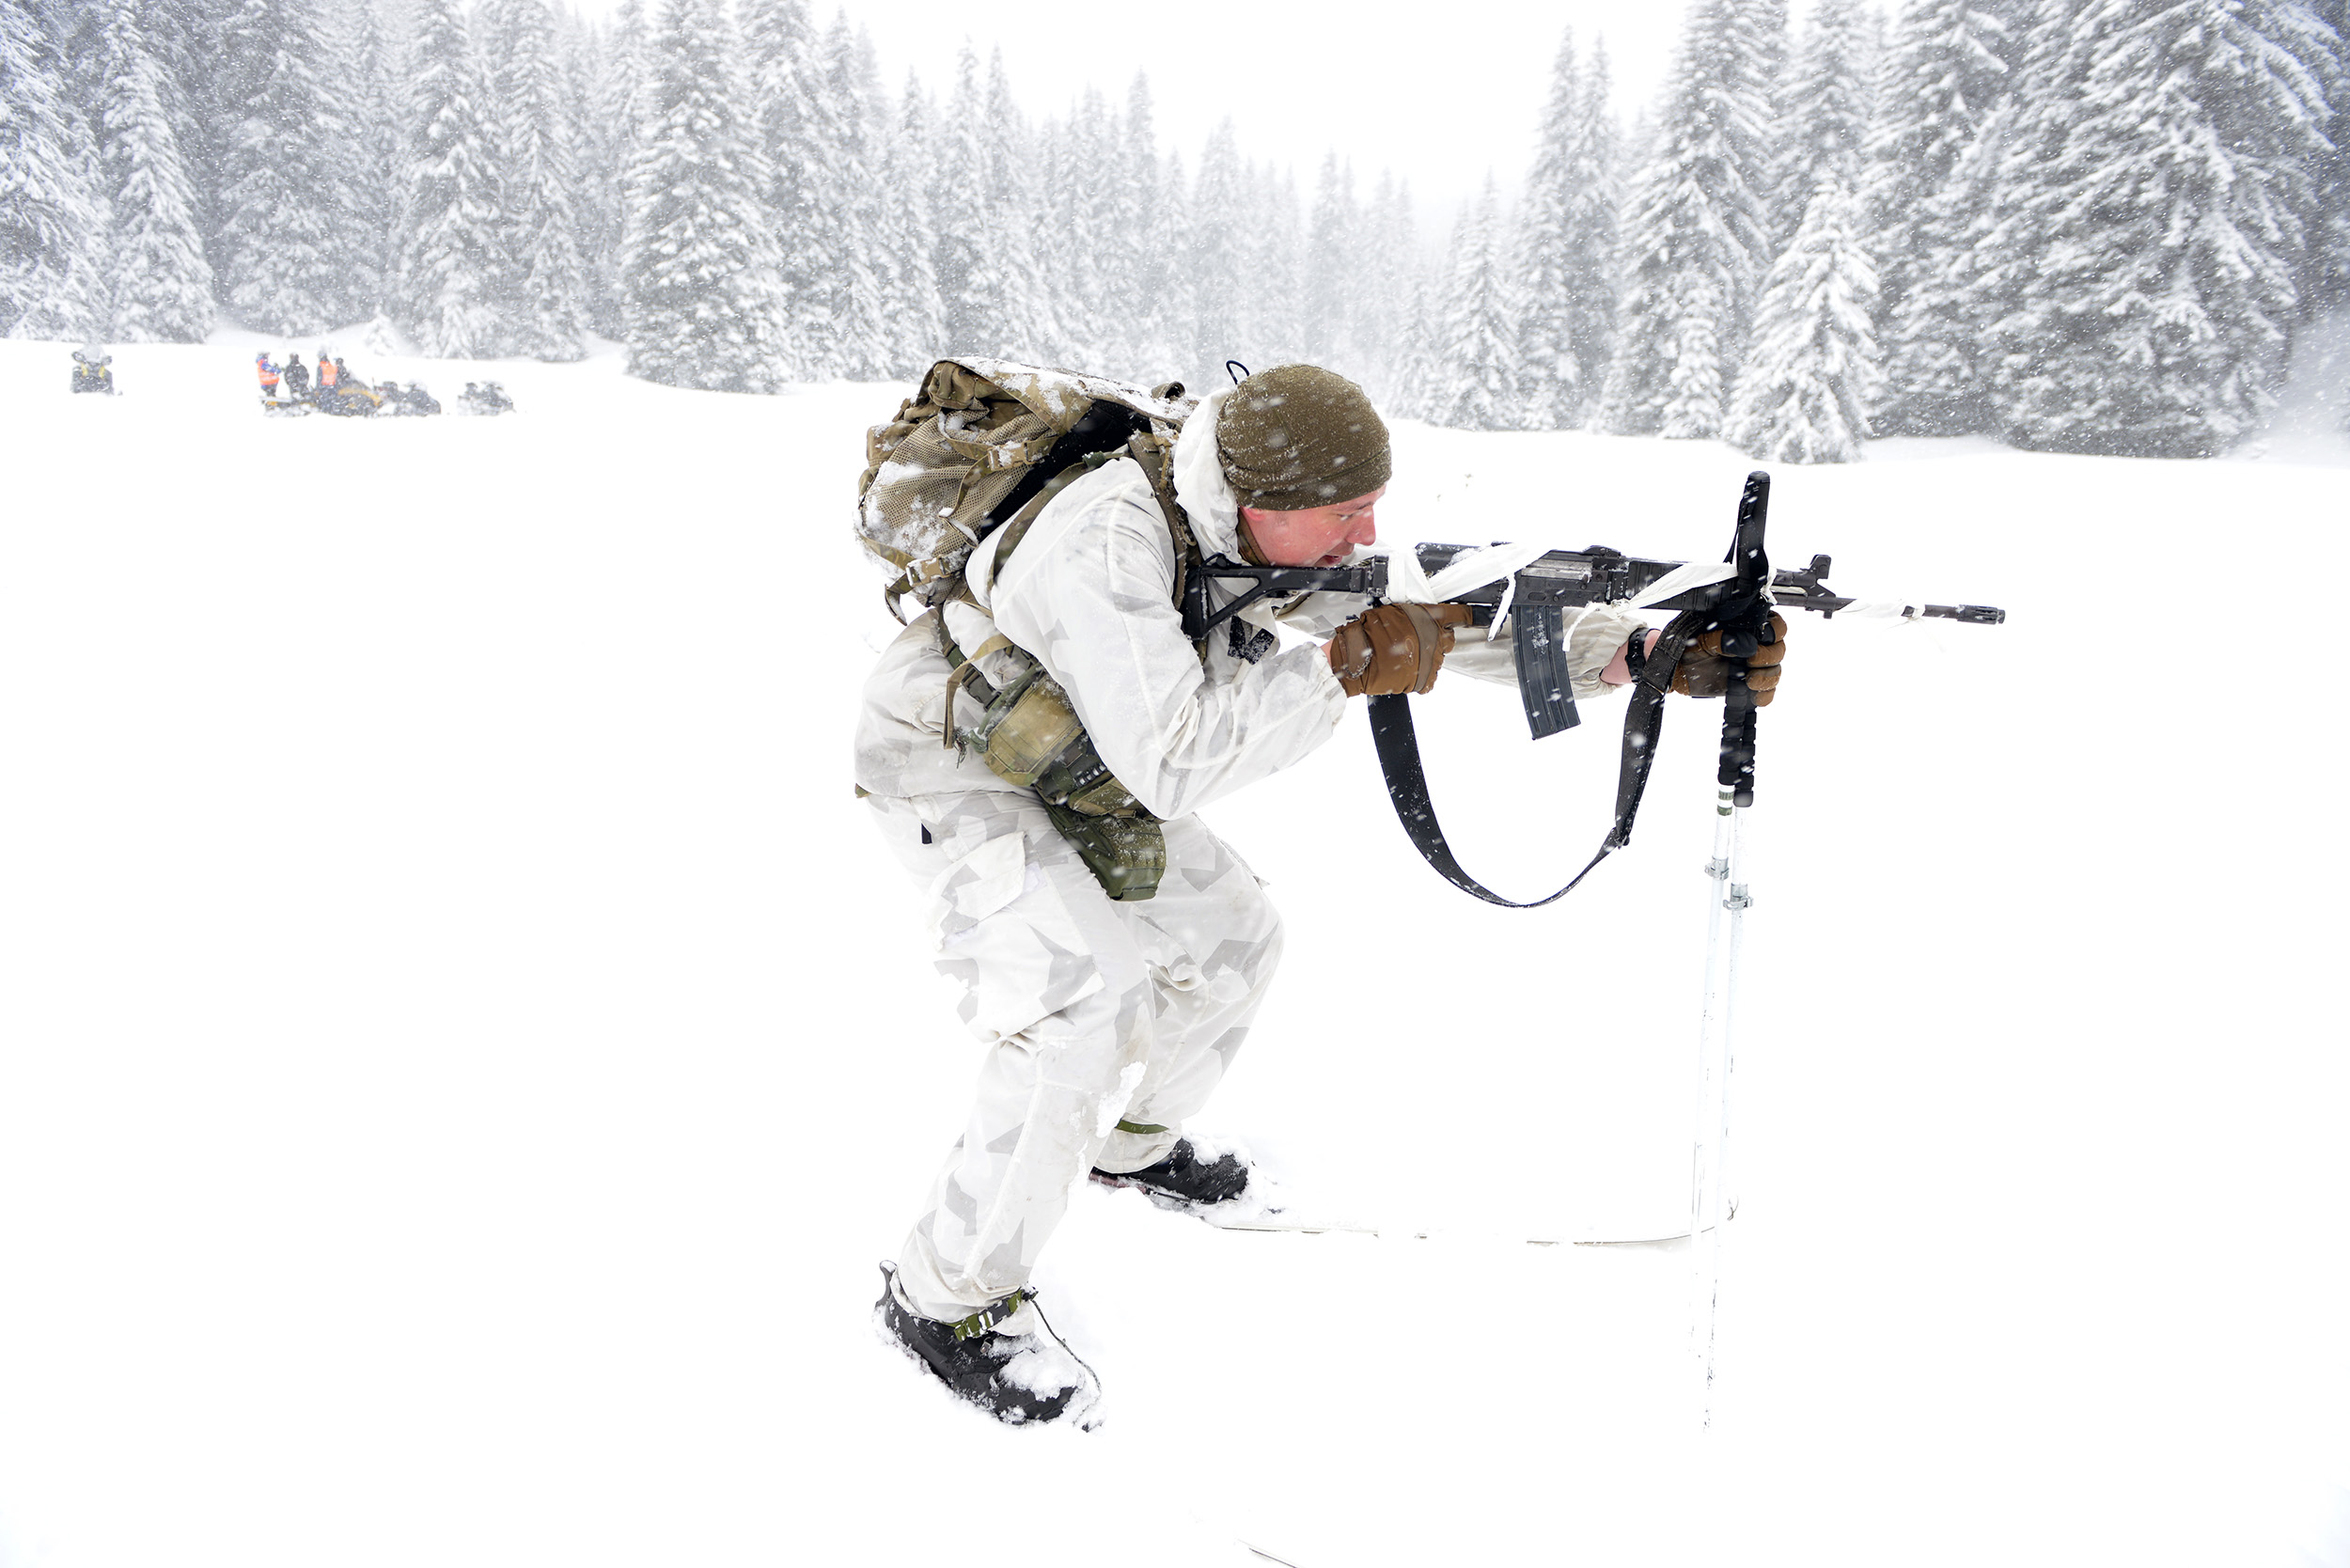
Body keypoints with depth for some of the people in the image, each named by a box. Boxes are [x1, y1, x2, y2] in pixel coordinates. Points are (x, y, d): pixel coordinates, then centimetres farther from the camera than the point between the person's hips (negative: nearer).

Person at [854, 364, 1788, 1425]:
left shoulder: (1263, 530, -13)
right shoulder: (1109, 543, -38)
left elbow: (1445, 612, -9)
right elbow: (1170, 764, -42)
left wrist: (1639, 653, -18)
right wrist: (1345, 667, -39)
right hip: (947, 762, -8)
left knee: (1233, 936, 9)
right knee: (1091, 1007, -23)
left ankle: (1127, 1143, 34)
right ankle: (949, 1296, -5)